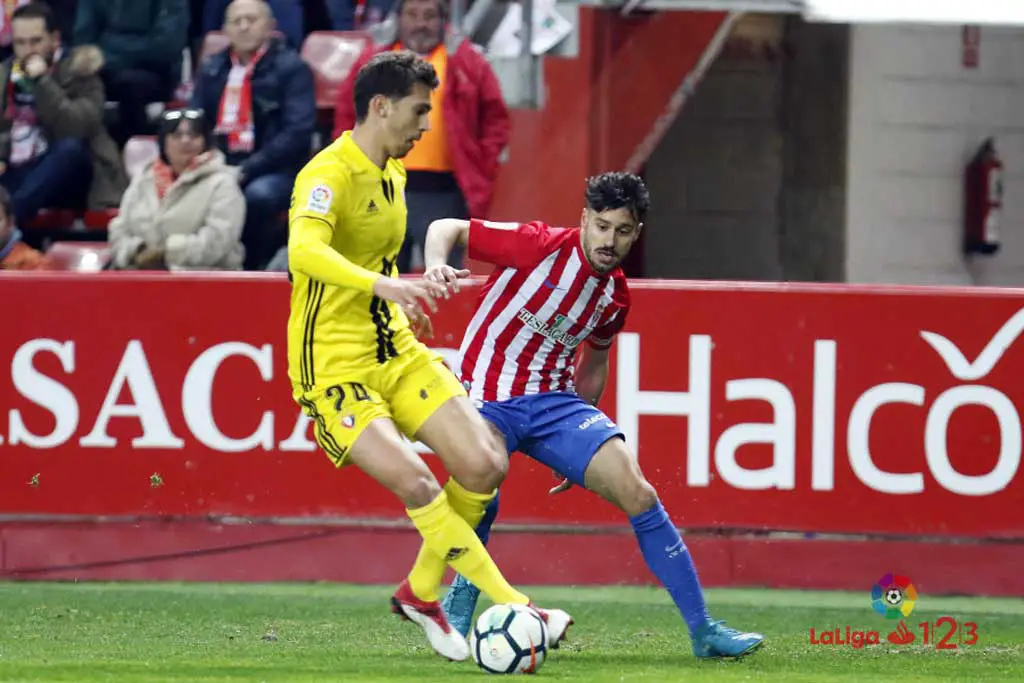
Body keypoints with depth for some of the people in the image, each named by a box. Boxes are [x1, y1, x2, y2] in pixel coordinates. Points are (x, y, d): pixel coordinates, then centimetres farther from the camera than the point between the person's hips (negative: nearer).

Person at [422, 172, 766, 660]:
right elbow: (445, 228, -8)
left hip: (554, 400, 5)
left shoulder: (615, 296, 6)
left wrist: (577, 443, 25)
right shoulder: (541, 246, -12)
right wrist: (437, 265, -31)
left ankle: (702, 629, -2)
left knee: (638, 493, -9)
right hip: (487, 395, -5)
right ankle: (461, 599, -4)